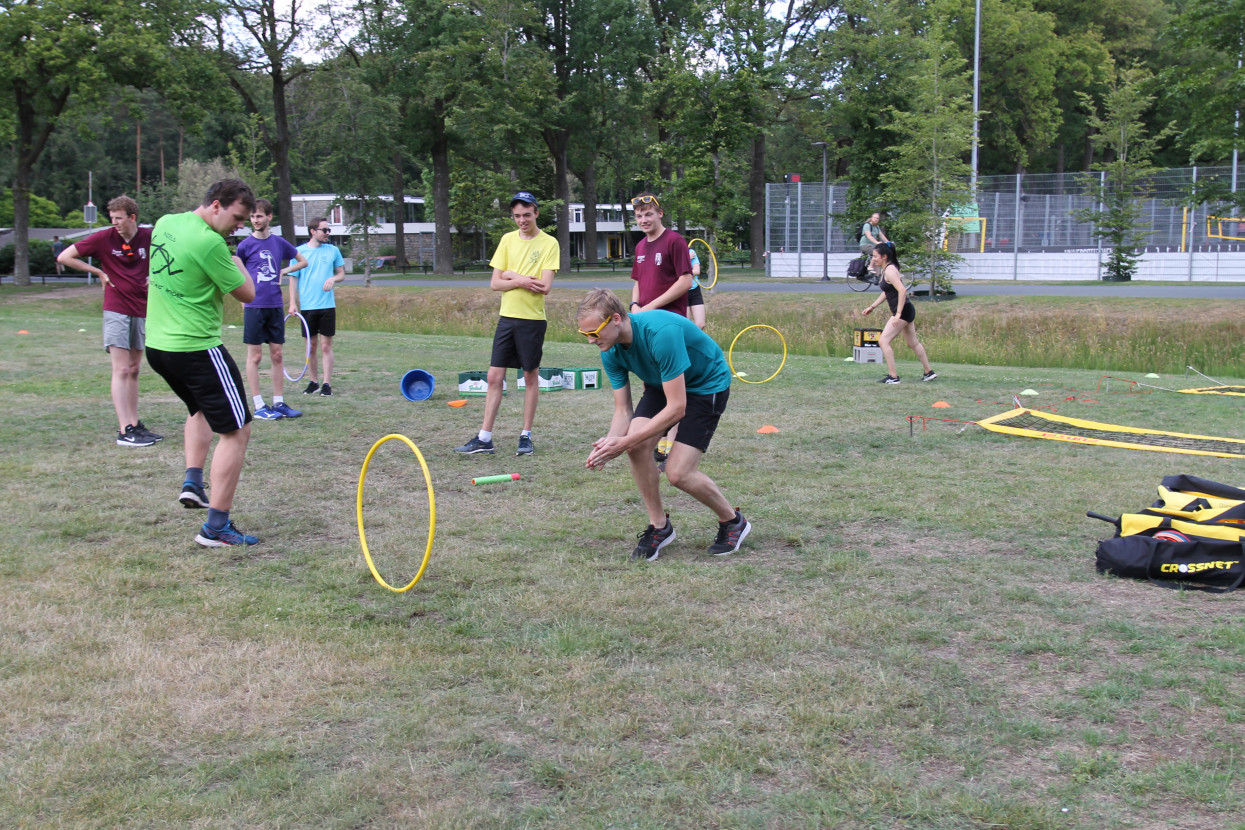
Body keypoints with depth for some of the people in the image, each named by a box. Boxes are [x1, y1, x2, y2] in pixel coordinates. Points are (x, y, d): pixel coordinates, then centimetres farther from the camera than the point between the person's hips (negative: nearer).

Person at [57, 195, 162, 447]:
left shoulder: (149, 237, -2)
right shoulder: (104, 238, -6)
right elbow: (64, 257, -4)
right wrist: (99, 272, -5)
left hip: (142, 311, 4)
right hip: (116, 311, -3)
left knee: (134, 370, 12)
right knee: (121, 370, -8)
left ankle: (134, 424, 19)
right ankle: (124, 431, -10)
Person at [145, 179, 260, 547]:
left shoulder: (165, 223, 7)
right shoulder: (208, 242, -19)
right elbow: (247, 294, -10)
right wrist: (237, 264, 9)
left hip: (157, 344, 9)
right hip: (196, 348, -9)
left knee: (201, 410, 33)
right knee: (236, 430, -1)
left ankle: (192, 481, 19)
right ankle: (216, 528, -2)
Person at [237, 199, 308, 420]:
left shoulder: (279, 243, 7)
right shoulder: (246, 245, -2)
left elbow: (303, 261, 20)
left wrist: (283, 271, 5)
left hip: (276, 306, 4)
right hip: (254, 306, -3)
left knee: (277, 355, 7)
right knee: (255, 356, -1)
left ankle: (279, 403, 14)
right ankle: (259, 406, 3)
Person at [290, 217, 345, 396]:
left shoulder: (333, 250, 5)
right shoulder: (300, 251, 1)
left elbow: (342, 274, 12)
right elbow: (293, 278, 4)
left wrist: (333, 278, -11)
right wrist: (292, 303, -4)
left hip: (327, 305, 0)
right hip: (307, 306, 0)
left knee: (326, 346, -1)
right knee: (312, 346, 8)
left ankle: (326, 384, 2)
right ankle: (313, 382, 19)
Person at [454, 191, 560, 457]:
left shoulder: (549, 244, -5)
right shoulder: (507, 240, 8)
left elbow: (544, 286, -15)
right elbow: (495, 283, 4)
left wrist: (513, 276, -8)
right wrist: (521, 281, -11)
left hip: (533, 319, -4)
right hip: (507, 317, 4)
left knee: (531, 377, 6)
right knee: (494, 377, 2)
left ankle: (526, 436, 15)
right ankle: (484, 438, 6)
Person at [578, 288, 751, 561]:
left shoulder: (661, 333, -38)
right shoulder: (611, 352, -15)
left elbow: (676, 408, -36)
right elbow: (623, 410, -7)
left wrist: (625, 441, -35)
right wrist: (609, 443, -29)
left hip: (708, 384, -6)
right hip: (661, 384, 7)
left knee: (678, 473, -15)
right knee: (637, 448, -17)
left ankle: (733, 521, 12)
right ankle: (659, 526, 4)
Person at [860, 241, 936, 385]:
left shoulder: (890, 270, -17)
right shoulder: (886, 269, 13)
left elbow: (902, 290, -27)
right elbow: (887, 292, 24)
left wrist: (898, 314, -28)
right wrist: (872, 306, 20)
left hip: (903, 311, -11)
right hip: (906, 311, 11)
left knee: (883, 341, -12)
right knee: (913, 343, 21)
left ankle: (893, 377, -11)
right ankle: (929, 372, 33)